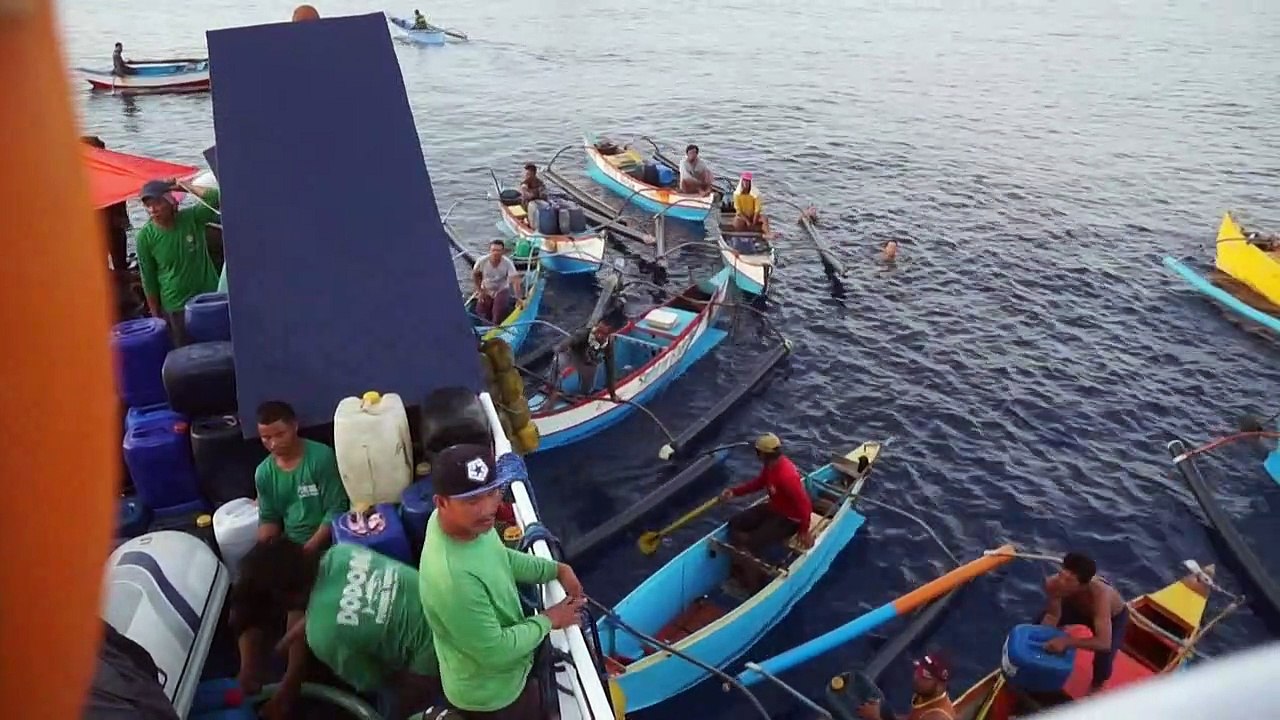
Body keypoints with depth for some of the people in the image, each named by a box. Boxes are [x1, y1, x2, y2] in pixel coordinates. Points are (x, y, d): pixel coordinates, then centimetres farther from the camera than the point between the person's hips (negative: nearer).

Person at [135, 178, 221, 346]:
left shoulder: (192, 217, -9)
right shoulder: (145, 237, -10)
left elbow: (217, 198, -25)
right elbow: (148, 279, -3)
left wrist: (182, 186, -22)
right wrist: (155, 314, 0)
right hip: (176, 307, -1)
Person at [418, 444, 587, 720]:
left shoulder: (464, 520, -17)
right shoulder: (454, 578, -42)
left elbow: (499, 557, 5)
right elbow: (495, 652, -29)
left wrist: (556, 569, -1)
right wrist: (547, 620, -16)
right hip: (489, 695, -8)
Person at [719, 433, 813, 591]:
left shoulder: (786, 475, -35)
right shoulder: (770, 465, -6)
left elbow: (804, 504, -31)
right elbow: (758, 483, 13)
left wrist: (804, 531, -21)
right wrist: (734, 492, 3)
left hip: (789, 519, -10)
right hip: (773, 508, 10)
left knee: (751, 544, -20)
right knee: (735, 523, 4)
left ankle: (754, 586, 1)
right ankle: (739, 572, 15)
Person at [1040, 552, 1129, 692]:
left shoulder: (1101, 596, -47)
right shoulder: (1053, 584, -37)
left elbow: (1104, 643, -50)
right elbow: (1052, 616, -20)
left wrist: (1067, 641, -56)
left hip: (1114, 616, -4)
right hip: (1077, 607, 4)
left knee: (1104, 655, -24)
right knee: (1040, 624, -10)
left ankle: (1096, 686, 11)